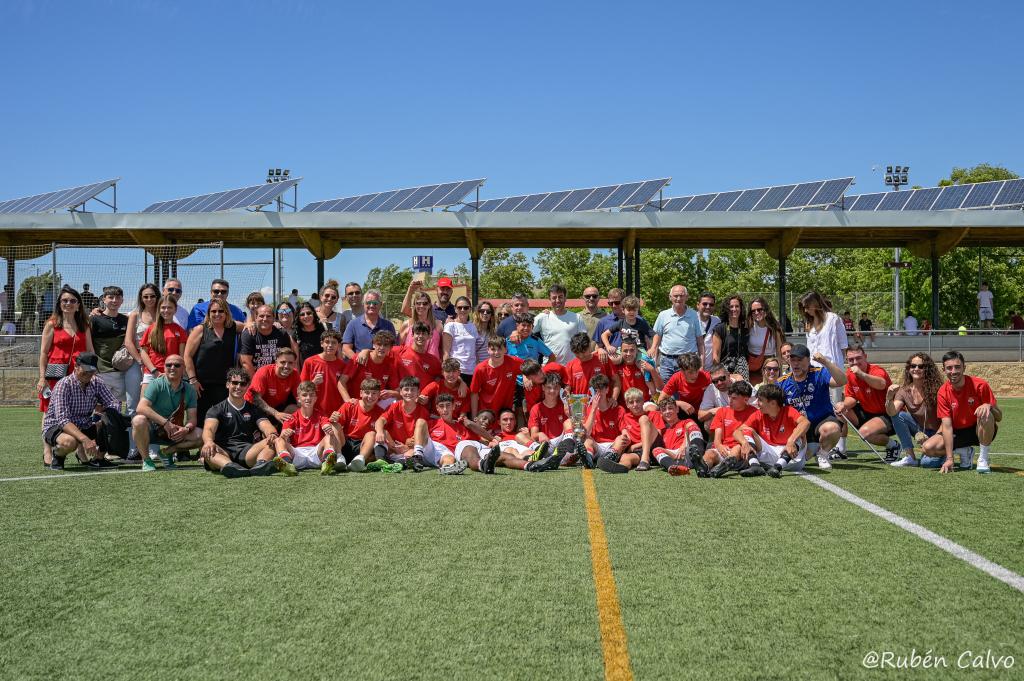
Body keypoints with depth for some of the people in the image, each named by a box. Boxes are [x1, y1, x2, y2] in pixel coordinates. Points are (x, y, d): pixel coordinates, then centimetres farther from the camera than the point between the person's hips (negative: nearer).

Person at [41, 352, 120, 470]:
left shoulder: (96, 383, -2)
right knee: (69, 442, -40)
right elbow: (62, 420, -30)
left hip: (84, 427, 5)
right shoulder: (64, 385, -20)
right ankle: (57, 454, -3)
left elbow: (115, 405, -5)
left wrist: (100, 409, -27)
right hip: (56, 428, -5)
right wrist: (85, 439, -42)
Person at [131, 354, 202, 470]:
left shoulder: (189, 390, 0)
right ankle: (146, 460, -13)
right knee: (139, 420, -35)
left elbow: (192, 418, -4)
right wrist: (165, 422, -32)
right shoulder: (157, 384, -12)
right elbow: (141, 408, -26)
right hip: (151, 429, -3)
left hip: (174, 432, 3)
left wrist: (186, 428, -28)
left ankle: (166, 452, 4)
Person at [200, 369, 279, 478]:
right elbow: (208, 428, -5)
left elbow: (265, 425, 4)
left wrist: (272, 434, -23)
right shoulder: (216, 410, 15)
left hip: (246, 452, 2)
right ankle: (228, 466, -66)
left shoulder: (254, 410, 23)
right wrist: (208, 441, -31)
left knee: (272, 443, -27)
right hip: (223, 452, -2)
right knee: (207, 451, -36)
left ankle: (261, 464, -58)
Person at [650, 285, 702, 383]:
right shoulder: (663, 315, 7)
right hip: (667, 360, 1)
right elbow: (657, 337, 13)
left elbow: (699, 341, 4)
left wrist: (702, 364, -2)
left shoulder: (694, 315, 3)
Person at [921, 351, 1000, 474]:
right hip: (957, 433, 3)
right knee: (928, 448, -20)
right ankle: (964, 452, 7)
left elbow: (999, 417, -12)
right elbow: (947, 426, -17)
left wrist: (989, 406, -37)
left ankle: (983, 459, -20)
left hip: (981, 431, -3)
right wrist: (949, 459, -25)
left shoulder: (980, 385, -17)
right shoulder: (943, 392, -12)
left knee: (985, 414, -35)